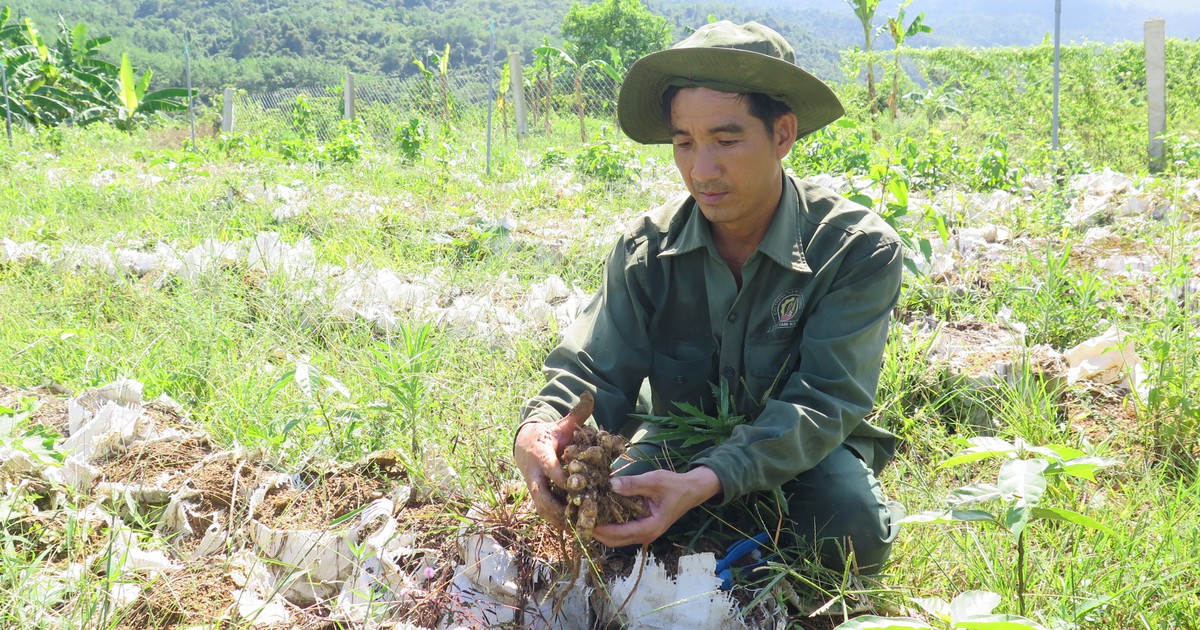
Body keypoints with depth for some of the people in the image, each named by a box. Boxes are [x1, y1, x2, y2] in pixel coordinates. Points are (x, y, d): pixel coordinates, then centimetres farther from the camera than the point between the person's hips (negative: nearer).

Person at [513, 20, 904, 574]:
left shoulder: (860, 251, -21)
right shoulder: (646, 248, -10)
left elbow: (822, 399, -29)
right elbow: (597, 369, -14)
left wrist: (709, 482, -46)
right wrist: (540, 428, -40)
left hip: (803, 451, -2)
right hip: (679, 437, 2)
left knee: (852, 530, -33)